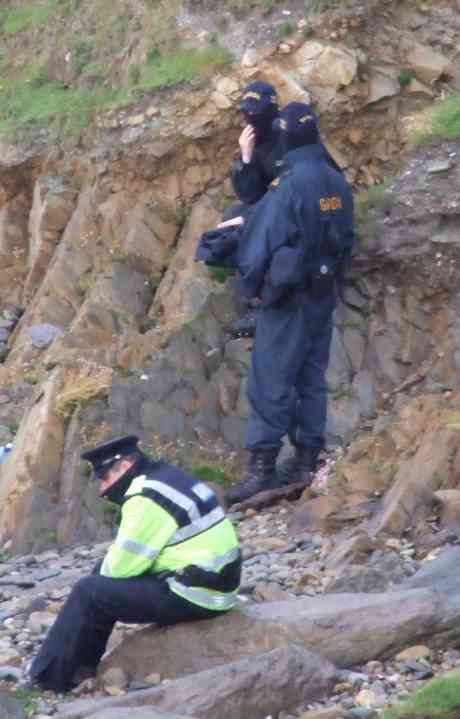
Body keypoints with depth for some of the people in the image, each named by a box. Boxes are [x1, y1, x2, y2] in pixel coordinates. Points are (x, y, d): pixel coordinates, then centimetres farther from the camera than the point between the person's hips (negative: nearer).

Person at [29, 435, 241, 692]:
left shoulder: (148, 497, -18)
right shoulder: (166, 480, 14)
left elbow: (122, 565, -13)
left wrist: (104, 573, 7)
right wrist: (104, 571, 10)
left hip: (194, 595, -10)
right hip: (211, 582, 10)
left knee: (89, 592, -5)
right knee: (104, 574, 19)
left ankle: (48, 679, 5)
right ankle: (81, 666, 21)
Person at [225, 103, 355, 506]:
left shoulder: (289, 185, -18)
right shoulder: (338, 183, 3)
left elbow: (260, 241, -14)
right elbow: (347, 240, 10)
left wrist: (250, 285, -1)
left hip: (289, 295, -7)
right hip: (325, 294, 7)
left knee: (270, 379, -6)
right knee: (312, 377, 11)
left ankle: (263, 466, -10)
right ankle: (306, 461, 13)